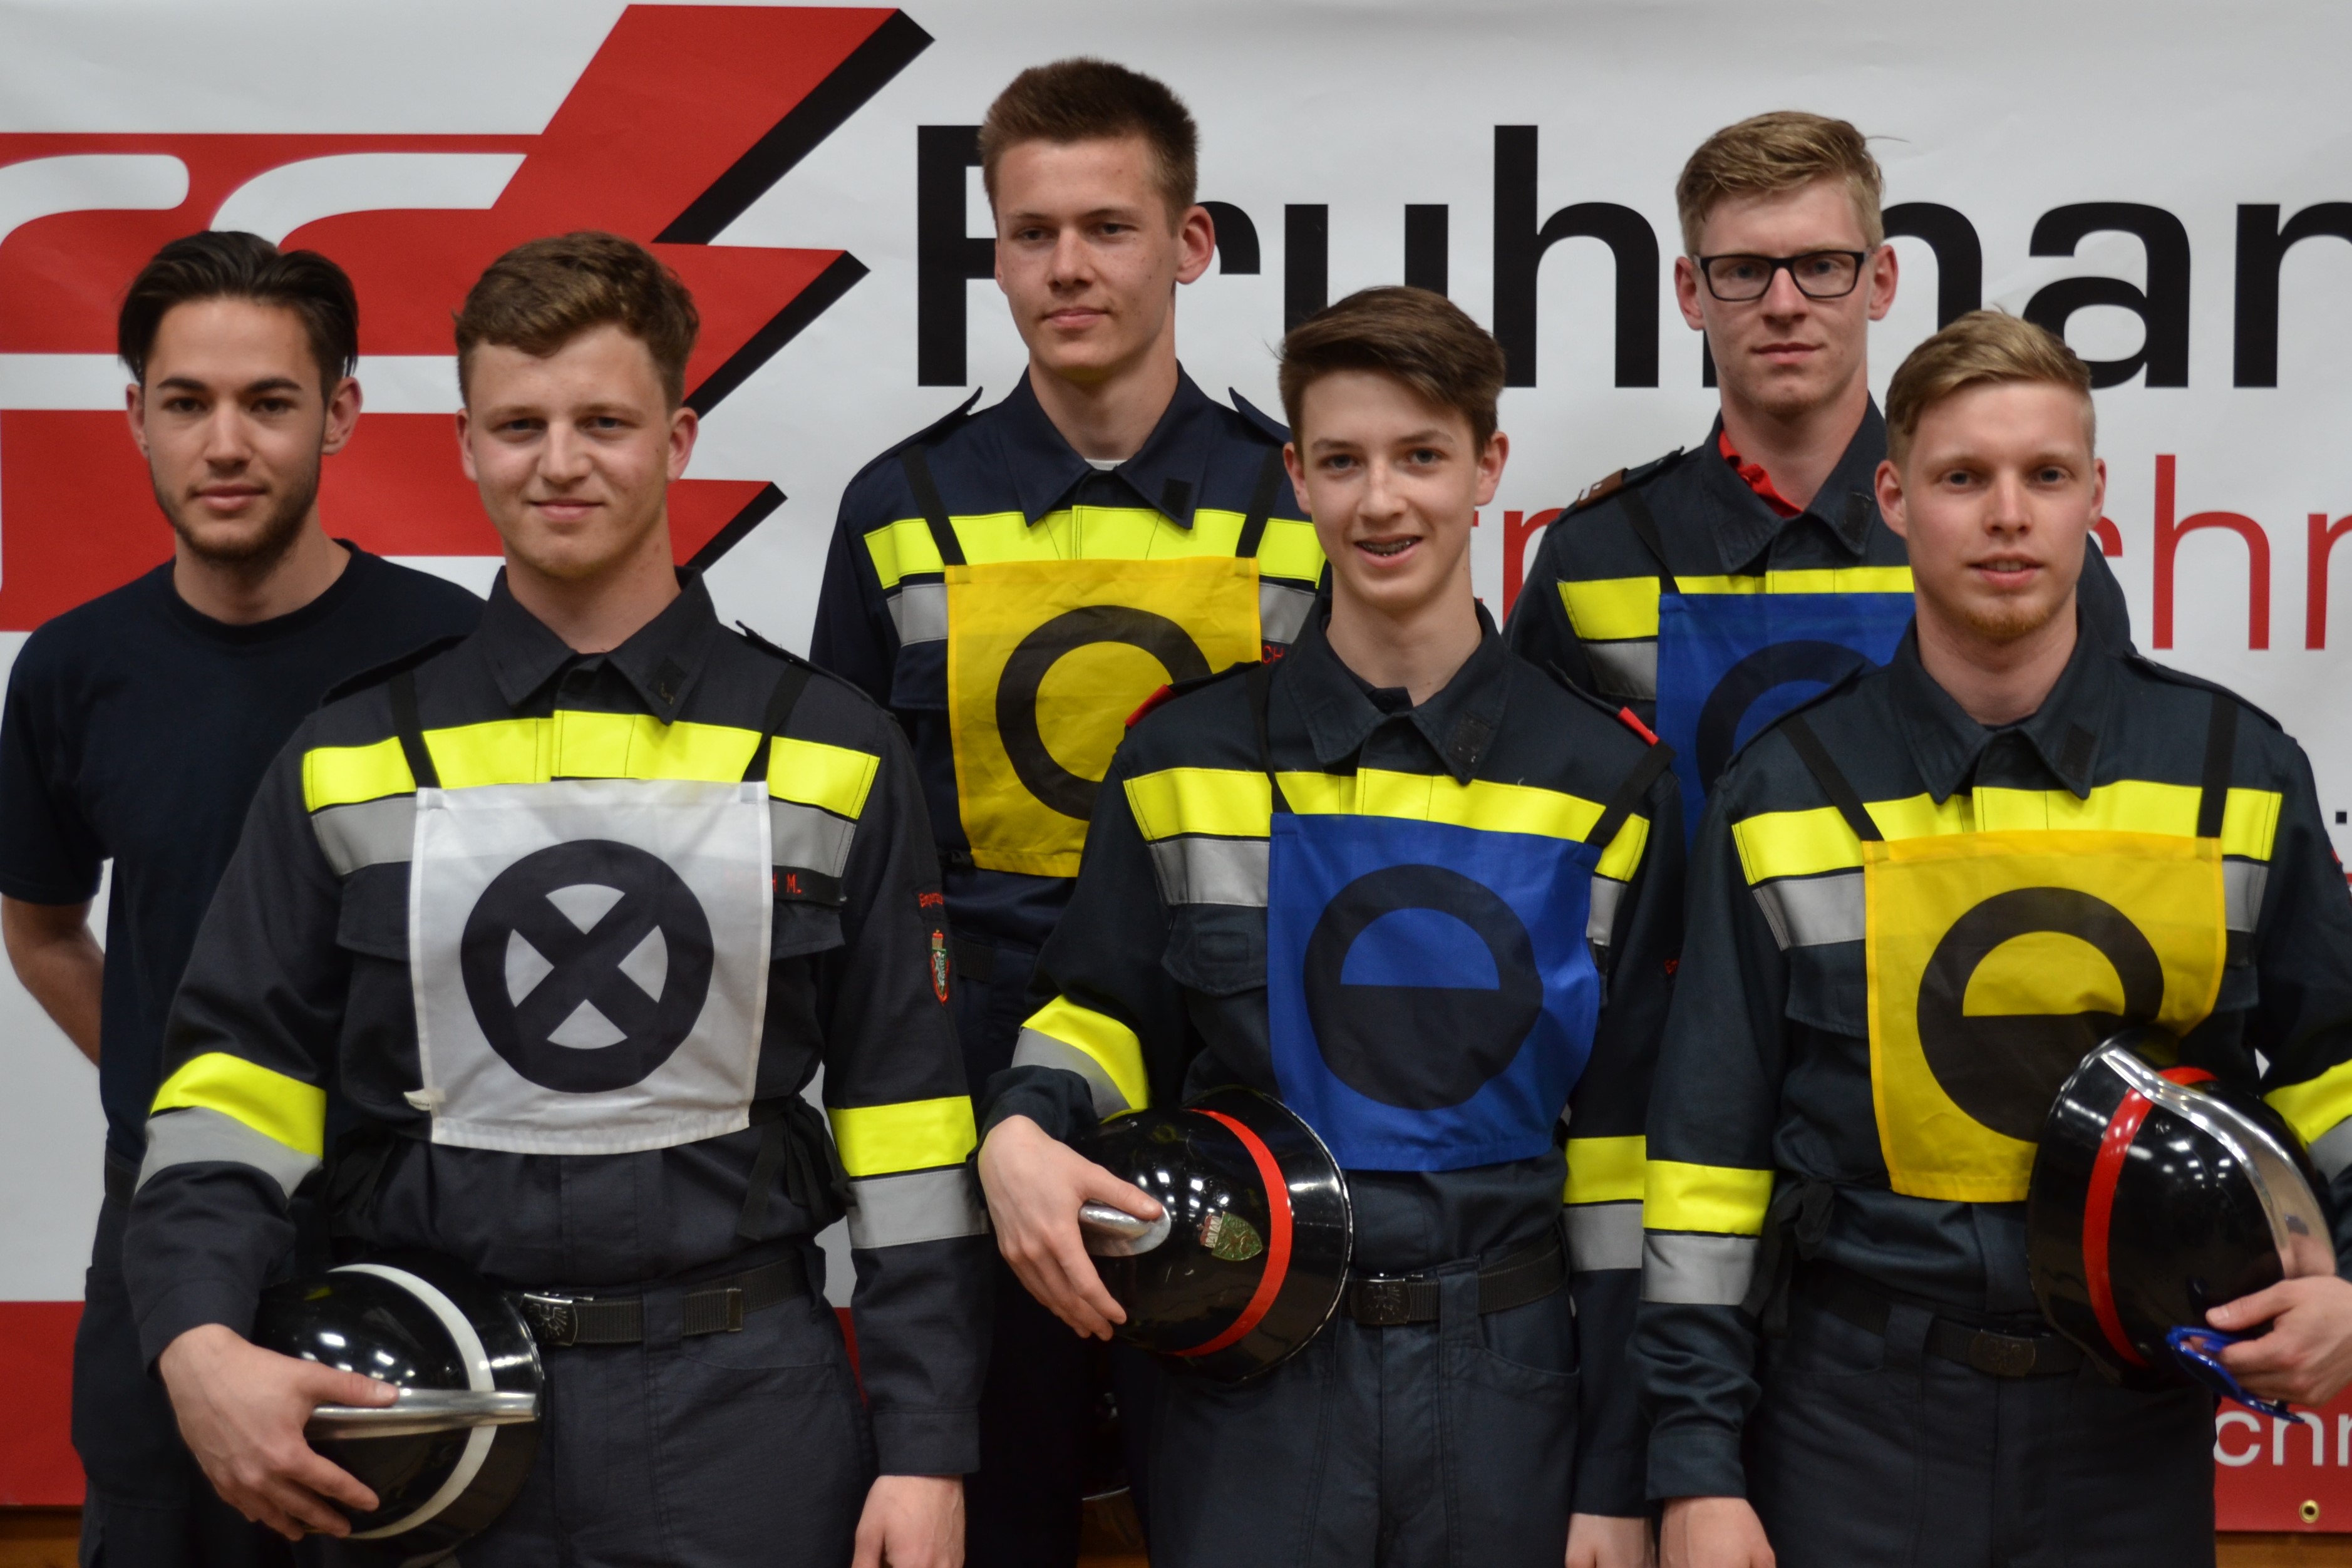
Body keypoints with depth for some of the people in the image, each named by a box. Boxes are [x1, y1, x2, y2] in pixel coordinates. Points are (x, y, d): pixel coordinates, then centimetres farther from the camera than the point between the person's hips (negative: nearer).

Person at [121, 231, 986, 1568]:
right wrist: (200, 1341, -15)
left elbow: (909, 1123, 1)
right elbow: (236, 1081, 3)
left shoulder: (836, 761, 2)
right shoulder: (349, 764, 5)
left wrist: (926, 1451, -4)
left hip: (742, 1407, -1)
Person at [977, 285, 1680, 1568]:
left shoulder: (1604, 786, 1)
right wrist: (1023, 1125, -14)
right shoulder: (1187, 760, 3)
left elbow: (1624, 1143, 2)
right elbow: (1104, 1014, 10)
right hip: (1252, 1379, 0)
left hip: (1506, 1379, 0)